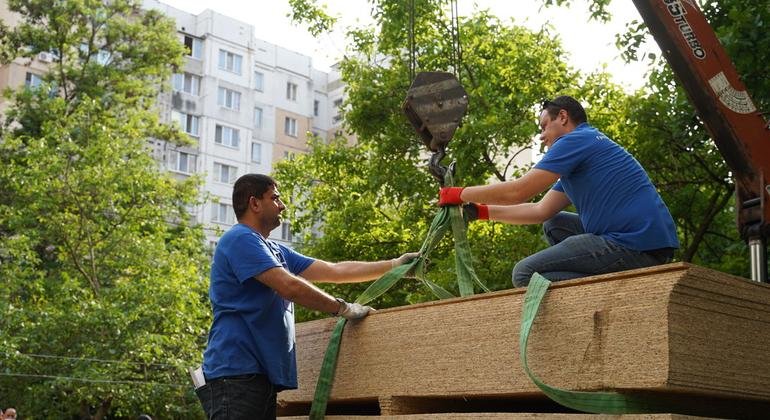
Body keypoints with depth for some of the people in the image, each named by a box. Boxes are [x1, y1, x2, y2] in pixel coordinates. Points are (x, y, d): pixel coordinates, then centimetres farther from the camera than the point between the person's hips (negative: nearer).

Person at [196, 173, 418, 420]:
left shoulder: (276, 251, 21)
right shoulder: (240, 239, -8)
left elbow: (334, 271, 20)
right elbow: (290, 286, -17)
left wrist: (396, 265, 18)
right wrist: (344, 309, -6)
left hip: (263, 374, 9)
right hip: (236, 372, -9)